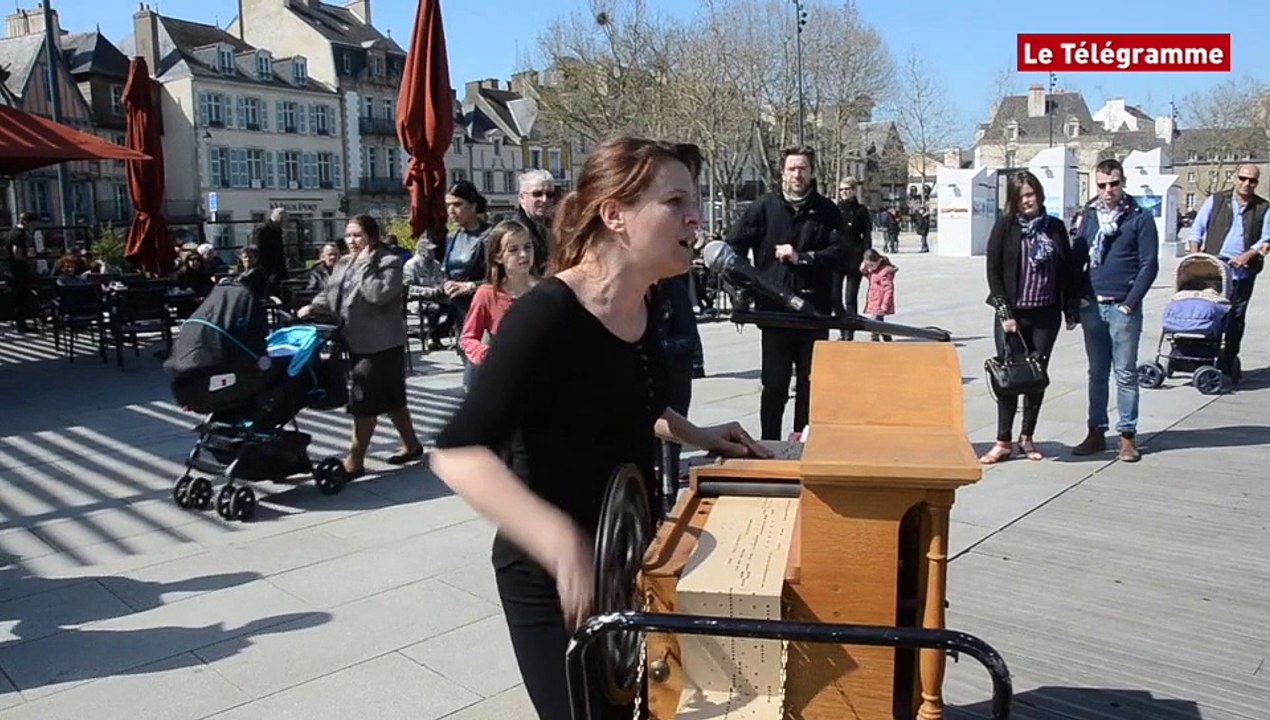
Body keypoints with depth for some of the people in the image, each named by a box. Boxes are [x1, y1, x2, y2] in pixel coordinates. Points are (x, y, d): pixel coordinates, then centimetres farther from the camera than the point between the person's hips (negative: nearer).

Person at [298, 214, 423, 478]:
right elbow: (329, 295, 16)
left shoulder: (390, 262, -9)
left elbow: (379, 294, -24)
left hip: (381, 345, -8)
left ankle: (354, 461, 3)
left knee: (363, 401, -6)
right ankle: (412, 445, 30)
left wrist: (364, 264, -17)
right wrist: (313, 307, -2)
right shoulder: (343, 264, 13)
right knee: (391, 399, 17)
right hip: (357, 343, 8)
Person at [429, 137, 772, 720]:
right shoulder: (547, 314, -25)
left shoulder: (641, 308, 0)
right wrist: (560, 540, -44)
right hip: (552, 577, -8)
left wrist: (695, 436, 8)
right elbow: (458, 453, -32)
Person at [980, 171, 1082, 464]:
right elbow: (993, 270, -4)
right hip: (1012, 313, -2)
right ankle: (1003, 441, 5)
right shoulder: (1005, 226, -2)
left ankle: (1027, 438, 18)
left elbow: (1068, 270, 10)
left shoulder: (1055, 227, 6)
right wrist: (1004, 312, -10)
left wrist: (1071, 309, 6)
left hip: (1046, 314, 3)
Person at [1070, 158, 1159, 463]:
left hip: (1123, 308, -4)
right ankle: (1096, 432, 18)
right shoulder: (1089, 216, 10)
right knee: (1097, 373, 10)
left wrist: (1130, 303, -11)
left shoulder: (1140, 219, -2)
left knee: (1125, 374, 2)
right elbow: (1077, 258, 12)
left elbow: (1149, 265, -5)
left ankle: (1127, 435, 9)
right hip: (1092, 306, 4)